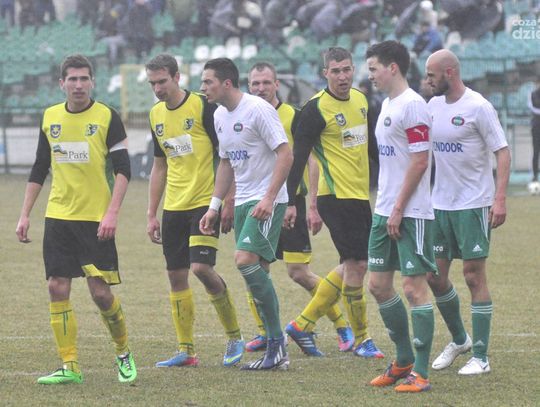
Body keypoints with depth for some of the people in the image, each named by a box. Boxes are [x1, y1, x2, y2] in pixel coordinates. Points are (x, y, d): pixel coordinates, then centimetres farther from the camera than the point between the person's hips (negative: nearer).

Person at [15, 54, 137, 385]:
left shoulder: (107, 117, -4)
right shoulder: (50, 117, 9)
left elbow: (123, 169, -6)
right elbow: (39, 170, 16)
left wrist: (112, 213, -16)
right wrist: (25, 215, 12)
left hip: (96, 219, -4)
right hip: (58, 217, 4)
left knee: (100, 290, -8)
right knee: (58, 288, -1)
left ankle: (124, 354, 15)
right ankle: (69, 367, 4)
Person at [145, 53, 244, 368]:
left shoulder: (203, 107, -9)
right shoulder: (157, 115, 11)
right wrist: (151, 214, 17)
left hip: (204, 202, -7)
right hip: (173, 208, 7)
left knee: (202, 268, -18)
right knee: (176, 277, 4)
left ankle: (235, 336, 0)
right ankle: (186, 351, 9)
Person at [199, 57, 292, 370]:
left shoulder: (258, 109, -15)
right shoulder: (220, 115, 12)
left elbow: (286, 155, -18)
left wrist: (269, 198, -24)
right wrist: (215, 206, 16)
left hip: (267, 201, -9)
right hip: (242, 201, 9)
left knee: (246, 260, -21)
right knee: (257, 271, 6)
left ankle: (277, 341, -14)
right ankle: (277, 353, 10)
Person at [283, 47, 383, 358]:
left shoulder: (360, 99, 11)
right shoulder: (316, 109, -12)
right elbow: (298, 156, -14)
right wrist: (290, 201, -19)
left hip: (360, 194, 9)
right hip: (336, 195, -9)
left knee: (353, 266, 12)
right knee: (357, 264, -8)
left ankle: (303, 324, 18)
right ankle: (361, 339, 4)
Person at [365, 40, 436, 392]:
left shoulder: (412, 105, -14)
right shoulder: (387, 104, 15)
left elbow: (419, 162, -18)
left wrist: (398, 210, -18)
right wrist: (384, 208, 16)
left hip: (411, 214, -10)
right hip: (385, 212, 10)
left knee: (414, 286, -7)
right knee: (379, 284, 11)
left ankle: (420, 373, -4)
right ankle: (404, 360, 25)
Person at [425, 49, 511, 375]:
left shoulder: (478, 107, -12)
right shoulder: (433, 106, 9)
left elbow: (503, 152, -12)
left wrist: (500, 199, -21)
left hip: (474, 204, -7)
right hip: (440, 203, 7)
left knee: (474, 275, -4)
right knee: (435, 275, 8)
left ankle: (481, 357, 1)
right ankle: (459, 339, 30)